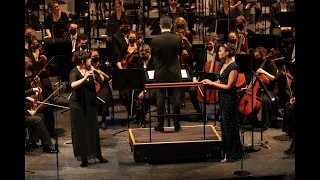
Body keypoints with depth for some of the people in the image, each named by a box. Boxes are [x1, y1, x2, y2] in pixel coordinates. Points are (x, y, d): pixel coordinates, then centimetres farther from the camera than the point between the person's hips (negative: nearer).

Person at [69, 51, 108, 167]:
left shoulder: (89, 69, 4)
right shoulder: (74, 72, -13)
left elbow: (101, 80, 3)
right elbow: (73, 85, -31)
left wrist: (97, 73, -15)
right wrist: (85, 78, -39)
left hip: (90, 104, 6)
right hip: (78, 105, -6)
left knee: (93, 129, 13)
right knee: (80, 131, 1)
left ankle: (98, 154, 24)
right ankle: (83, 158, 8)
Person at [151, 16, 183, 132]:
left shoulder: (155, 40, -13)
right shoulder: (178, 39, -8)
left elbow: (153, 55, 1)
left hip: (160, 74, -1)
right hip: (175, 74, 1)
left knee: (160, 99, 6)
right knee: (175, 98, 7)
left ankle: (160, 125, 10)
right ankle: (176, 124, 12)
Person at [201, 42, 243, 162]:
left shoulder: (233, 67, -17)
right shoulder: (222, 64, 9)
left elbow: (228, 86, -18)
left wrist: (212, 83, -14)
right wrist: (209, 82, -2)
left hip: (229, 99, -9)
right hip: (222, 98, 9)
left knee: (228, 126, -1)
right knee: (224, 125, 15)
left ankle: (230, 155, 9)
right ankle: (225, 151, 26)